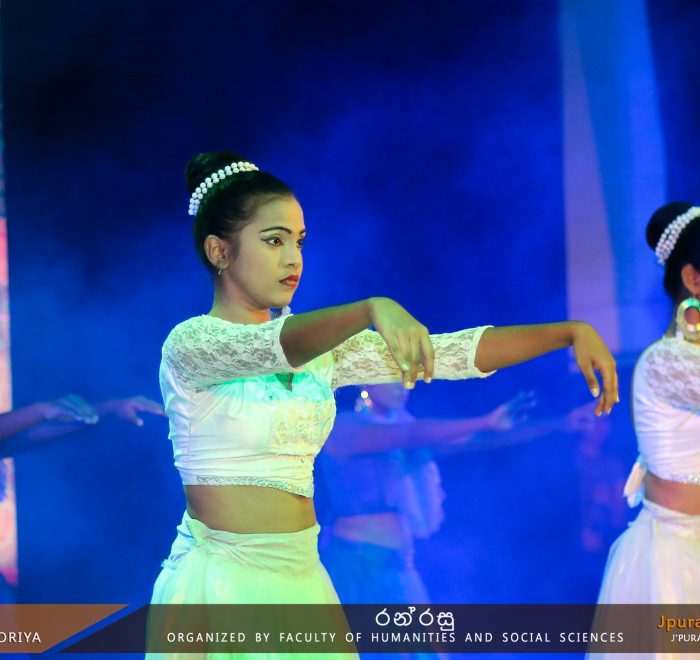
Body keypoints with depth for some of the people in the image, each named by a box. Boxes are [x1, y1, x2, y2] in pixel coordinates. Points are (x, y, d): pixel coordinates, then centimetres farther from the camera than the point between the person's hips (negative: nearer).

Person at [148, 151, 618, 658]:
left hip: (301, 578, 6)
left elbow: (450, 352, 4)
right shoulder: (190, 344, -9)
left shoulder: (319, 347, 9)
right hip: (222, 578, -6)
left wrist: (570, 332, -4)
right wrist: (372, 309, -46)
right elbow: (271, 346, -30)